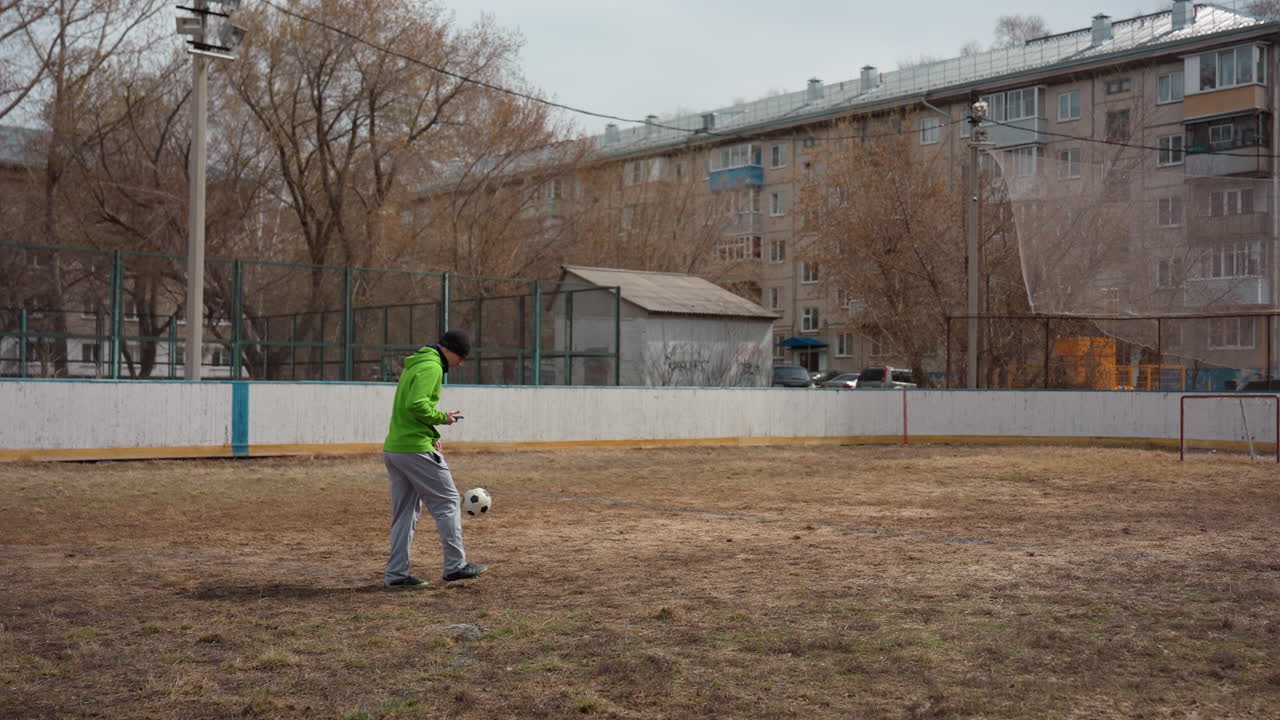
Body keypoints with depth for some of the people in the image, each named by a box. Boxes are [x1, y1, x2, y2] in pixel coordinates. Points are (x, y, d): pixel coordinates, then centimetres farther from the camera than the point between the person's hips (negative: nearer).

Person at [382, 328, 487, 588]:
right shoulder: (431, 367, -12)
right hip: (415, 449, -10)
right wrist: (442, 418, -10)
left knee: (404, 511, 12)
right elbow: (416, 405, -24)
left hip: (393, 449, 10)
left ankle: (396, 574, 12)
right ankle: (455, 565, 5)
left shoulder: (414, 364, 20)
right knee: (447, 502, 1)